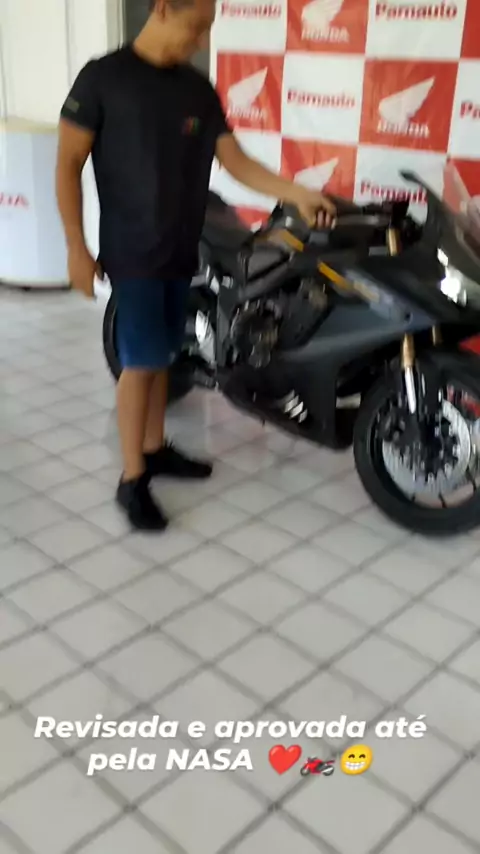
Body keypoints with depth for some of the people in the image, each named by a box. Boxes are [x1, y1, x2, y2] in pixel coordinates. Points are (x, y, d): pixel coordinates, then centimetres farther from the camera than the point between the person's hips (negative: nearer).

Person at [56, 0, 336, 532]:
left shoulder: (198, 89, 8)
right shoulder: (103, 77, -8)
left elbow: (235, 161, 6)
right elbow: (68, 164, -8)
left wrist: (296, 194, -6)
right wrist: (76, 248, -13)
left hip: (181, 250, 6)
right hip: (132, 251, -6)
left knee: (161, 356, 14)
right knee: (141, 362, -6)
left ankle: (155, 449, 29)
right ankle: (132, 479, 5)